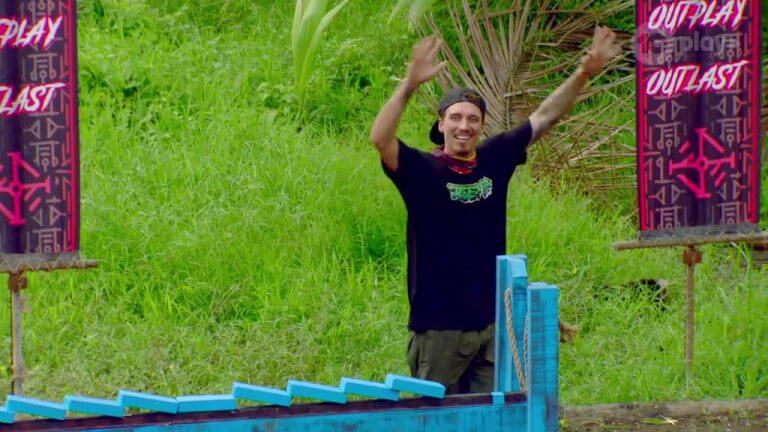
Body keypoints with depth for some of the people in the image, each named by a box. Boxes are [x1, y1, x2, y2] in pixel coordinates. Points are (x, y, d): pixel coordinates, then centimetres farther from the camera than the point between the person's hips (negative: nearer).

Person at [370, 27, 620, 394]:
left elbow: (544, 117, 14)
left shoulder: (495, 159, 6)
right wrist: (410, 85, -38)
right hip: (438, 328, -5)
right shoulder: (422, 170, -8)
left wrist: (584, 74, 6)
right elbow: (380, 139, -26)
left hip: (492, 322, 5)